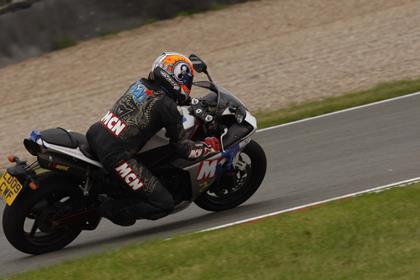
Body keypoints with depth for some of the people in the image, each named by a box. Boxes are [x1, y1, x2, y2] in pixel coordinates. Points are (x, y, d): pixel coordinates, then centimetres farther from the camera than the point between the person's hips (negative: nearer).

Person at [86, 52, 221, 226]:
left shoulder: (140, 84, 14)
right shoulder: (167, 107, -7)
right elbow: (182, 147, -1)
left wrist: (196, 103, 45)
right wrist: (208, 148, 16)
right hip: (116, 156, -8)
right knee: (164, 204, -2)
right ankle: (113, 210, -3)